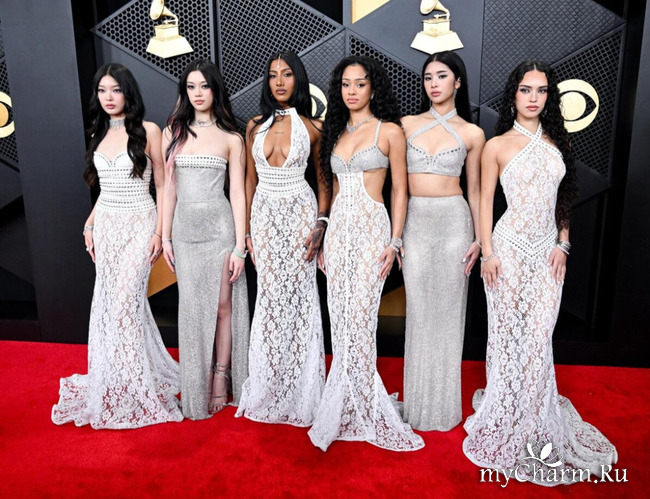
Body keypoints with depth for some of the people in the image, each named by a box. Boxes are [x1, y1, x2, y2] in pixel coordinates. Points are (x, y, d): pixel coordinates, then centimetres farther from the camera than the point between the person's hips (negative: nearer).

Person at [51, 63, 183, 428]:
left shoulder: (148, 131, -5)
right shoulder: (99, 134, 13)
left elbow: (163, 185, -4)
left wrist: (161, 231, -10)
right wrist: (90, 224, 11)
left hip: (139, 224, -5)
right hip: (106, 226, 6)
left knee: (123, 304, -9)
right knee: (109, 305, 7)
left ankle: (135, 389, 9)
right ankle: (117, 383, 24)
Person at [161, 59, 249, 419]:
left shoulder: (231, 139, 1)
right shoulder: (173, 133, 8)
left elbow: (238, 194, -2)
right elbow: (169, 188, 9)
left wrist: (239, 246, -7)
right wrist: (165, 236, 5)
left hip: (219, 227, -2)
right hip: (185, 229, 3)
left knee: (223, 306, 4)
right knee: (193, 308, 8)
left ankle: (221, 377, 20)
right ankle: (198, 387, 22)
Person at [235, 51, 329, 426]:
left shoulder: (313, 128, 0)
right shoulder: (255, 126, 8)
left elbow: (324, 180, 5)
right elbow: (250, 180, 12)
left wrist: (321, 224, -7)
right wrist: (246, 229, 8)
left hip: (300, 213, -2)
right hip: (264, 215, 3)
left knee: (298, 295, 0)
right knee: (270, 296, 5)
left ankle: (299, 394, 16)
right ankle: (269, 390, 21)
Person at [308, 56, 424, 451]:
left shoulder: (390, 131, 1)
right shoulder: (336, 132, 16)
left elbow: (400, 189, -1)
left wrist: (394, 241, -9)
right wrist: (324, 239, 15)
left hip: (370, 228, -5)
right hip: (338, 228, 5)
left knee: (358, 318, -9)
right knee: (341, 319, 5)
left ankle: (356, 411, 8)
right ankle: (352, 409, 19)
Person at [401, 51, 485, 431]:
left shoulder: (472, 133, 5)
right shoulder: (407, 125, 7)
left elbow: (475, 190, 8)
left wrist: (479, 238, 2)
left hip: (453, 221, -1)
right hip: (415, 221, 1)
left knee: (448, 308, 5)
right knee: (418, 310, 5)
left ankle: (444, 403, 21)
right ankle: (419, 401, 21)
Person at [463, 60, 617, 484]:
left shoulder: (557, 142, 12)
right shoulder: (497, 145, 0)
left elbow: (564, 200, 15)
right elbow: (486, 200, -1)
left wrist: (562, 245, 5)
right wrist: (487, 251, -8)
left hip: (548, 248, 3)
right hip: (511, 246, -3)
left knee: (540, 335, 3)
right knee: (508, 333, 3)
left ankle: (536, 422, 21)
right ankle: (507, 418, 22)